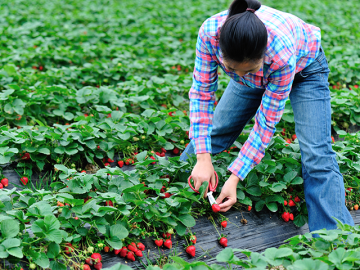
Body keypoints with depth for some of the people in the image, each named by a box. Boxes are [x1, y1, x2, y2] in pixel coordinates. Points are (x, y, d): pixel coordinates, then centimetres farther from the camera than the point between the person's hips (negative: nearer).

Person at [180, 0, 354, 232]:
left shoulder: (282, 54, -43)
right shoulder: (210, 33, -36)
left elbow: (266, 124, -32)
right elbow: (201, 92, -24)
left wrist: (235, 178, -32)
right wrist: (203, 158, -28)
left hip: (303, 68, -3)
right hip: (257, 72, 4)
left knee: (316, 157, -17)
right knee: (213, 132, 4)